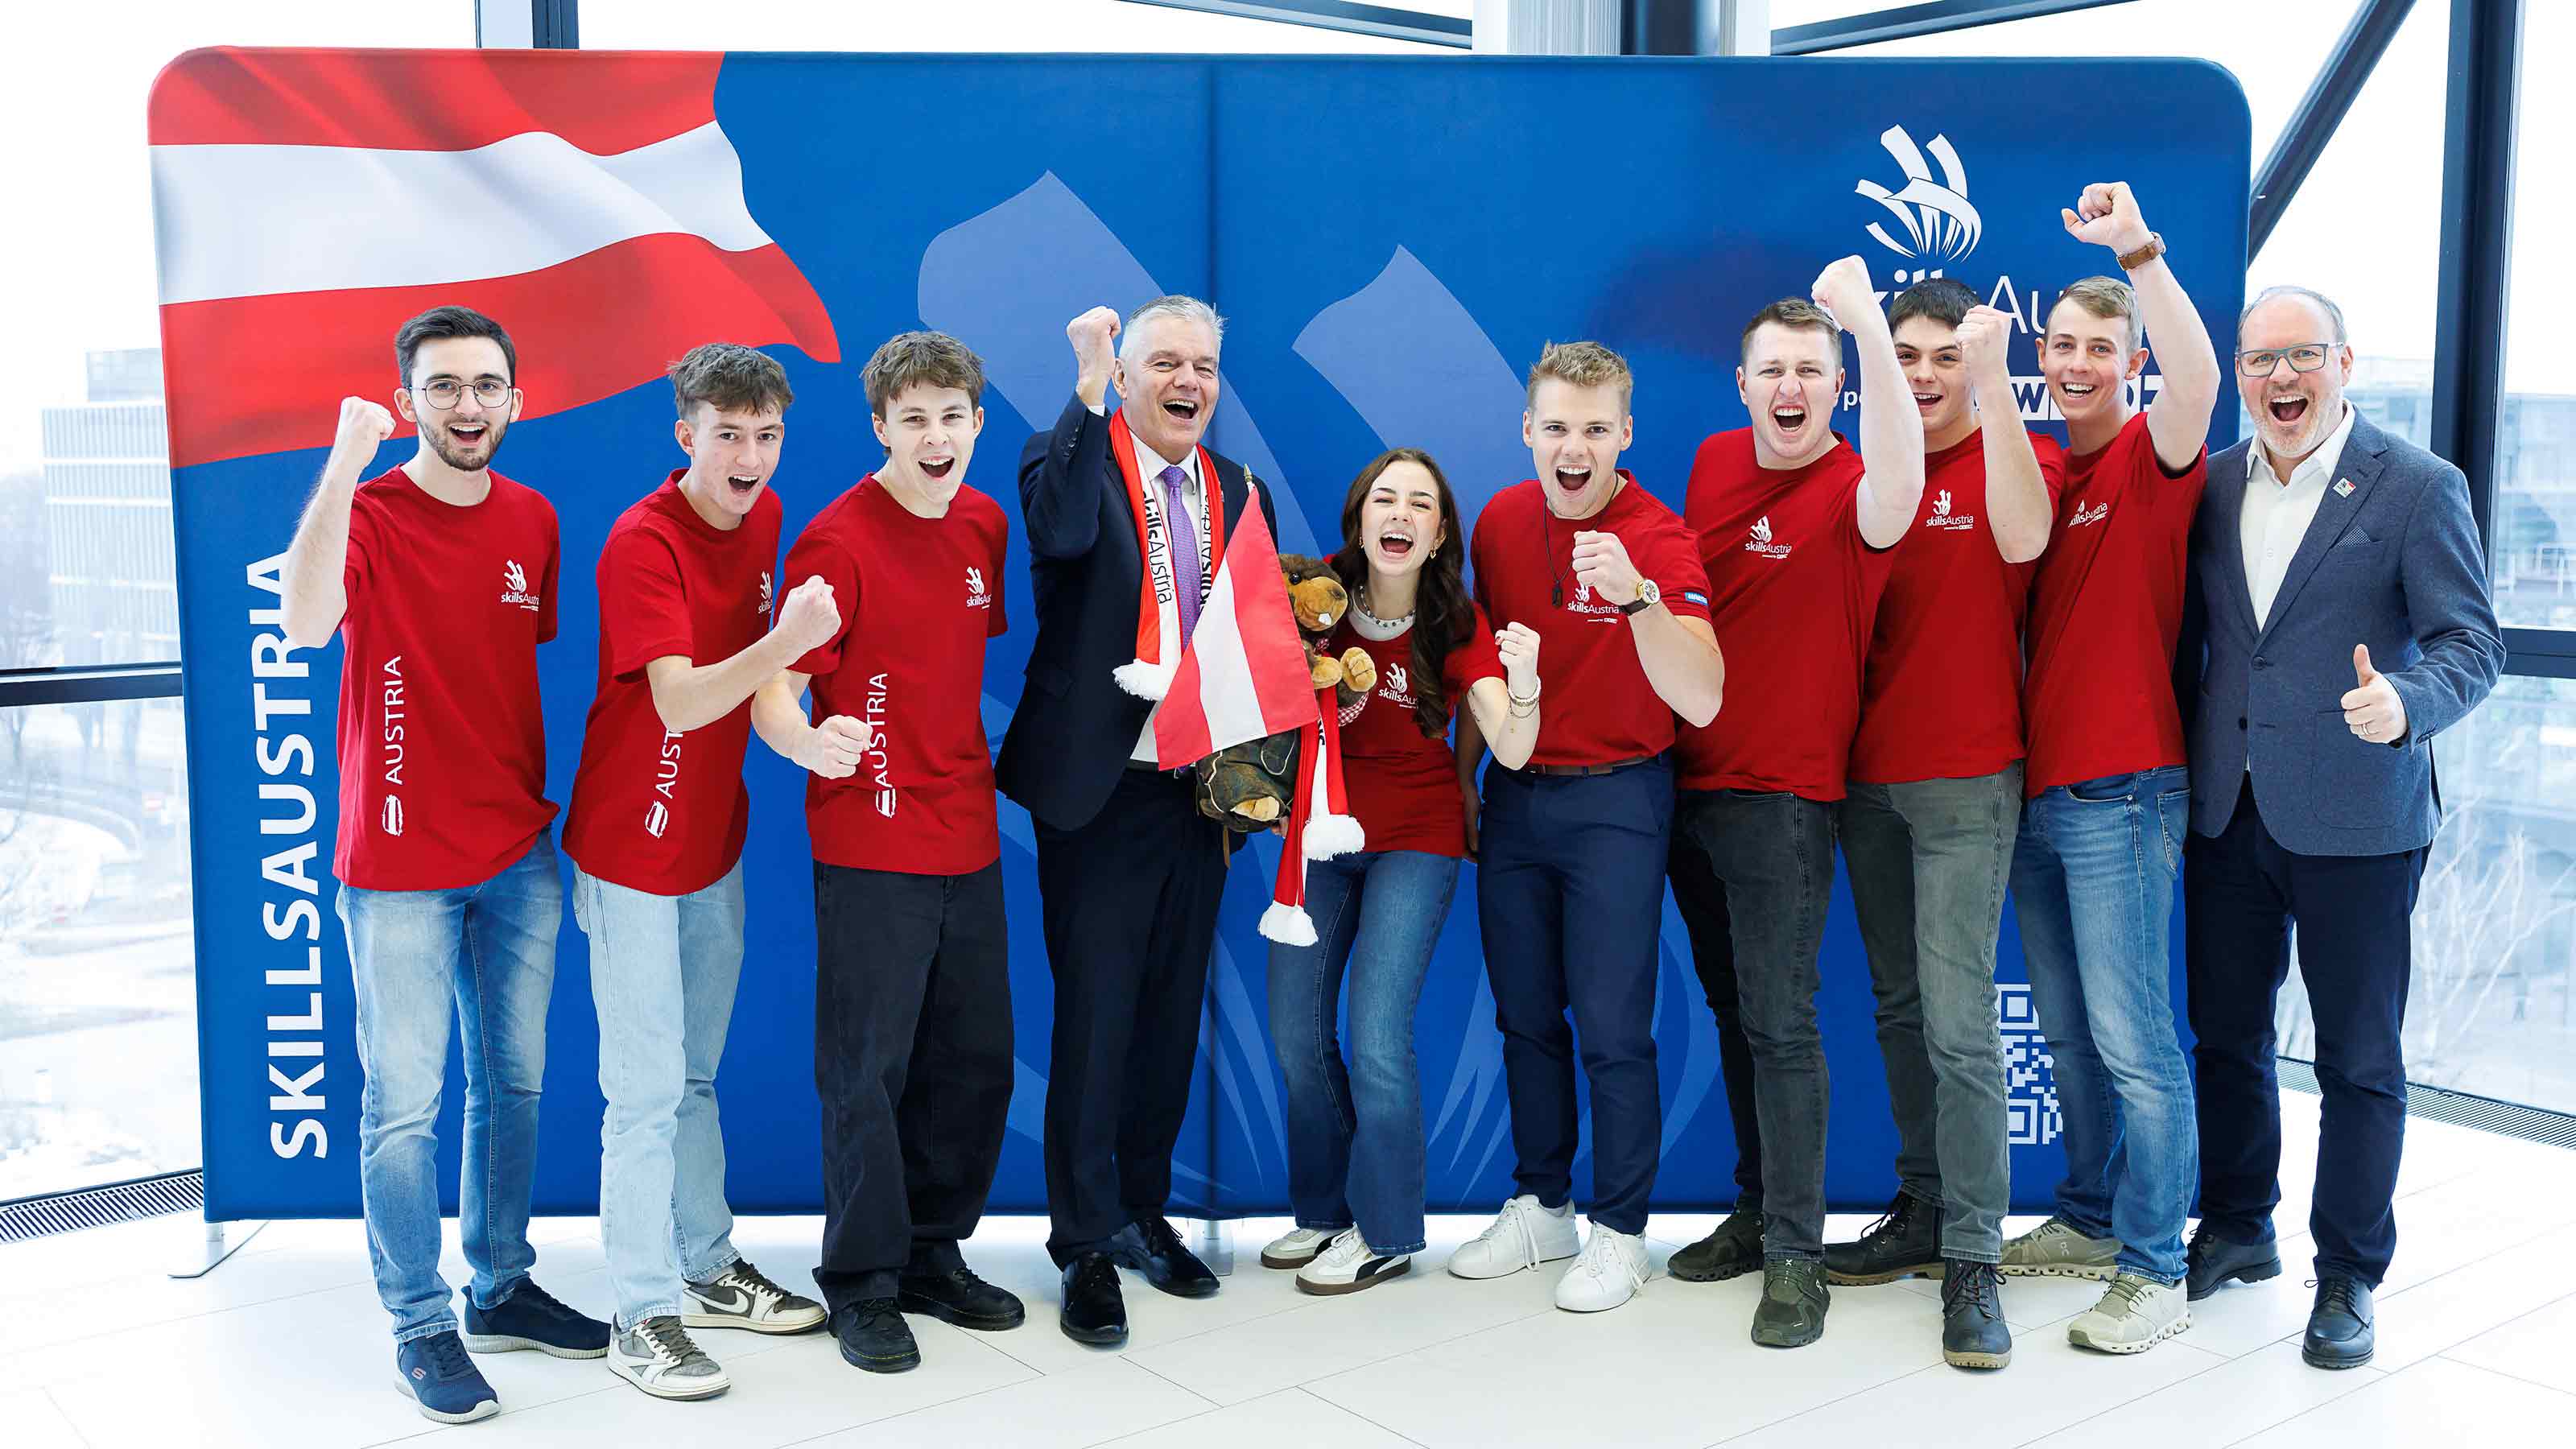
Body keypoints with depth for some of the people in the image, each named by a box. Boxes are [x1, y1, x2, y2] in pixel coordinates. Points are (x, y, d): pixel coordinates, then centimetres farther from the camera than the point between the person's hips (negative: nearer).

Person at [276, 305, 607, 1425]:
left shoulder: (532, 521, 5)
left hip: (518, 853, 5)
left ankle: (501, 1290, 30)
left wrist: (550, 798, 13)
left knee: (515, 1083, 15)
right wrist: (347, 460, -34)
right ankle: (420, 1329, 16)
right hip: (401, 865, -5)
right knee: (404, 1102, 2)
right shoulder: (367, 515, -11)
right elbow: (306, 625, -32)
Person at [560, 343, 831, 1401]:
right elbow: (678, 699, -30)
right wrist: (785, 641, -42)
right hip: (632, 853, -7)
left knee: (696, 1075, 18)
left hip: (714, 840, 7)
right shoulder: (642, 541, -20)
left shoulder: (764, 517, 3)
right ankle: (645, 1318, 7)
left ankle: (705, 1271, 30)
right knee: (647, 1089, -2)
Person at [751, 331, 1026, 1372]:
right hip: (870, 847, -6)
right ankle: (862, 1279, 17)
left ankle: (933, 1255, 29)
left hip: (968, 840, 7)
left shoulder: (985, 525, 7)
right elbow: (774, 689, -16)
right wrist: (807, 742, -37)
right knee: (869, 1070, 1)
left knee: (975, 1060, 13)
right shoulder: (839, 540, -13)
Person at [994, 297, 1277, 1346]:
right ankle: (1085, 1243, 12)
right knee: (1095, 1016, 0)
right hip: (1099, 787, -5)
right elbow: (1060, 531, -28)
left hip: (1199, 789, 5)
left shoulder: (1242, 495, 12)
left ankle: (1142, 1212, 29)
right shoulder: (1075, 461, -4)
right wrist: (1091, 388, -30)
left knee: (1170, 1015, 13)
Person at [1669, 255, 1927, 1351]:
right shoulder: (1714, 461, 7)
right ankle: (1764, 1206, 31)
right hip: (1688, 772, 7)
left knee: (1780, 1022, -6)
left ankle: (1795, 1257, 4)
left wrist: (1871, 329, -47)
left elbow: (1894, 492, -39)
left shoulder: (1849, 490, -13)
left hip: (1783, 787, -7)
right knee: (1732, 1006, 16)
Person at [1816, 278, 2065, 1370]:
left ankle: (1972, 1260, -3)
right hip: (1868, 772, 6)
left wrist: (1993, 380, -25)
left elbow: (2022, 537, -25)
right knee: (1899, 1009, 13)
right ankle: (1922, 1213, 24)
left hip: (1965, 777, -6)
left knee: (1958, 1018, -10)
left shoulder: (2018, 456, -2)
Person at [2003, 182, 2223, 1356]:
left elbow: (2198, 377, -27)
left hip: (2120, 792, -7)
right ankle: (2092, 1219, 29)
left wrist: (2137, 249, -32)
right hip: (2032, 784, 7)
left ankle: (2154, 1268, 5)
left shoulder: (2153, 457, -5)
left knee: (2132, 1037, -4)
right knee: (2066, 1029, 15)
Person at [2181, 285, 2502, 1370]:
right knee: (2225, 1035, 15)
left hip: (2354, 820, -4)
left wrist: (2405, 703, -29)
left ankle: (2349, 1274, 20)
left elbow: (2471, 643, -9)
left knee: (2359, 1059, 5)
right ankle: (2236, 1229, 34)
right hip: (2226, 811, 4)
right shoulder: (2212, 483, 7)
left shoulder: (2418, 488, -6)